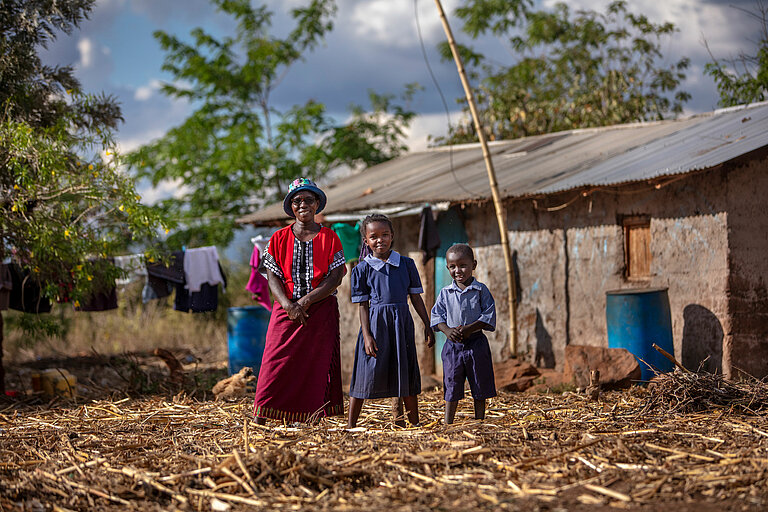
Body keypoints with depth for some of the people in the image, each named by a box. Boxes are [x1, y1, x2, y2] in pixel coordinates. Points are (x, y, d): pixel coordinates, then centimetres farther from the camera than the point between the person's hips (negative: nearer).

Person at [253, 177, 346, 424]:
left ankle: (315, 421, -1)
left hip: (321, 311, 0)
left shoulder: (329, 238, 5)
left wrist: (306, 301, -14)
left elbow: (336, 278, -4)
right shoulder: (279, 239, 8)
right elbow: (273, 277, 1)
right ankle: (259, 419, -7)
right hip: (286, 311, 0)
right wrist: (289, 305, -16)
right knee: (275, 364, -7)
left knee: (317, 366, -3)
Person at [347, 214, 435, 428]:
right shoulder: (362, 269, 0)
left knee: (406, 372, 9)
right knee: (368, 372, -3)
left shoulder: (406, 264, 6)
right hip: (375, 322, -2)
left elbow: (416, 298, 11)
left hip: (401, 323, 2)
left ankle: (415, 423, 20)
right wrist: (367, 335, -9)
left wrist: (428, 326, 8)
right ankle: (350, 425, 4)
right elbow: (363, 306, -1)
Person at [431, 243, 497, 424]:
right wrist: (447, 330, -17)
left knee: (480, 388, 7)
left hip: (476, 343, -1)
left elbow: (488, 316, -7)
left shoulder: (481, 290, -2)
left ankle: (479, 422, 19)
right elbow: (436, 315, 3)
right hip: (453, 345, 1)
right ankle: (447, 424, 9)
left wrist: (469, 329, -20)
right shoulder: (445, 293, 4)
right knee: (451, 387, 4)